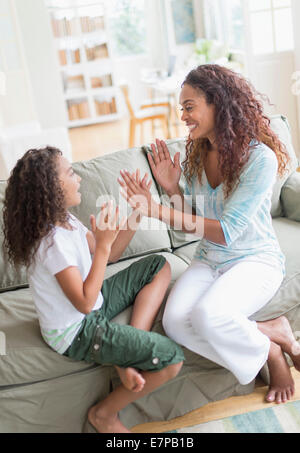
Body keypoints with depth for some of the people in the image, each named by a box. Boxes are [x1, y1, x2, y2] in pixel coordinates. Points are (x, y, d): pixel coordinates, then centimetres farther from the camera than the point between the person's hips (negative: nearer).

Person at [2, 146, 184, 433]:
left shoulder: (64, 220, 1)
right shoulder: (53, 241, -27)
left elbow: (108, 256, 9)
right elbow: (84, 303, -26)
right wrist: (103, 243, -27)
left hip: (90, 306, 10)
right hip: (75, 332, -10)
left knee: (158, 266, 11)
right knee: (170, 359, -19)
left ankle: (129, 355, -2)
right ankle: (104, 415, 6)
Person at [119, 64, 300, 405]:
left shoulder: (260, 158, -20)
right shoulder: (196, 154, 1)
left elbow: (226, 232, -25)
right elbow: (196, 219, 8)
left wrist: (159, 211, -29)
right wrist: (171, 188, -11)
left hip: (256, 261, -6)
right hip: (208, 260, 6)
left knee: (207, 314, -33)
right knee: (175, 323, -21)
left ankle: (269, 344, 0)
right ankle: (272, 335, -1)